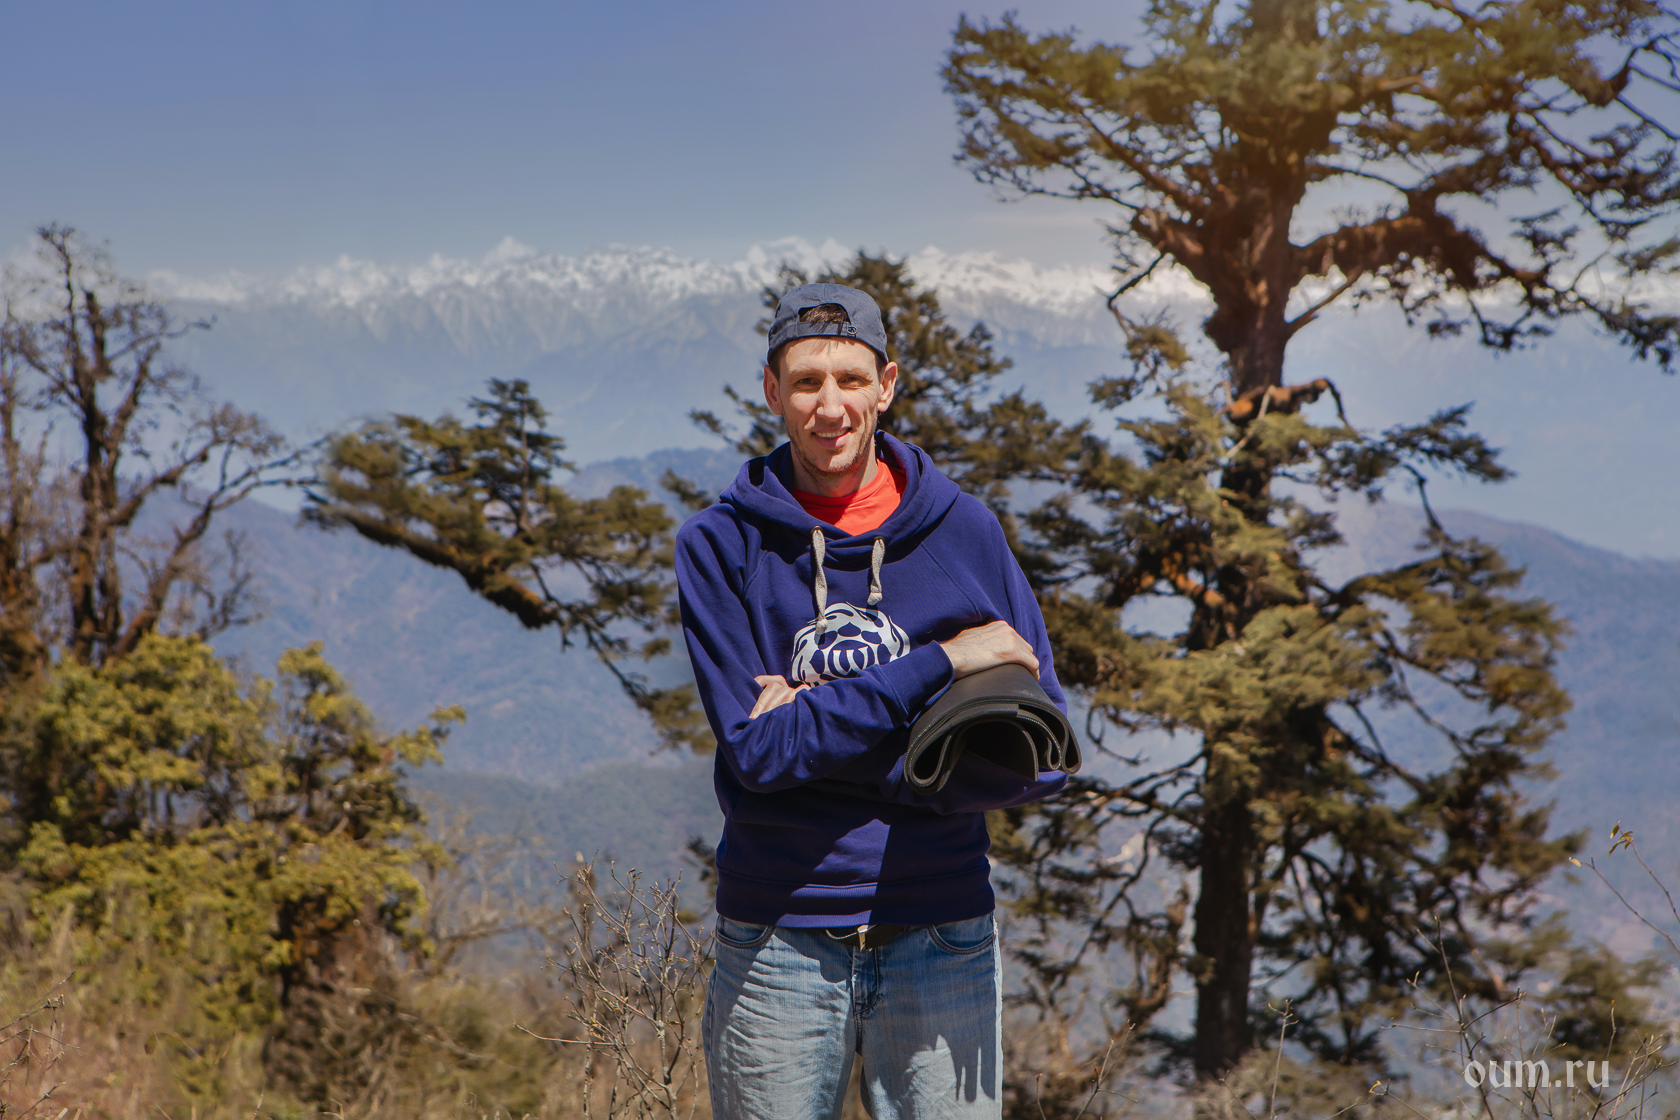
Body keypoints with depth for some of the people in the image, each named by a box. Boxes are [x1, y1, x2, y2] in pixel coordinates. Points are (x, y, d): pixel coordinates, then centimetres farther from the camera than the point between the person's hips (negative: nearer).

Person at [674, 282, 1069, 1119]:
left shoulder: (965, 532, 1)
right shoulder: (721, 546, -1)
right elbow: (756, 748, -12)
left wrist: (821, 735, -13)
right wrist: (939, 663, -16)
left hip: (941, 940, 1)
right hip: (777, 946, 0)